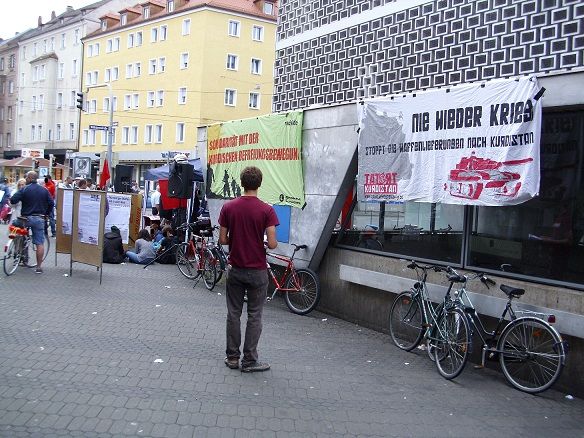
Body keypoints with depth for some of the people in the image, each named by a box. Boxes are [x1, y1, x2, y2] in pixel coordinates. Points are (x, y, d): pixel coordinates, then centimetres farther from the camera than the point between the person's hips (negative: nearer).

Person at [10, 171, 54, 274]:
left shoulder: (24, 189, -7)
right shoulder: (44, 190, 3)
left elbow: (12, 200, -13)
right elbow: (51, 203, 2)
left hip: (26, 218, -2)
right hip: (39, 219, 2)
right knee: (40, 243, 2)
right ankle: (39, 267, 1)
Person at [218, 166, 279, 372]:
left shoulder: (228, 207, -4)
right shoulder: (266, 210, -12)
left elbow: (222, 239, -1)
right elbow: (272, 243, -15)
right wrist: (272, 244, 8)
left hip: (235, 270, 3)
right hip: (257, 271, -3)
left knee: (233, 314, 12)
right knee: (254, 316, 6)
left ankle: (232, 357, 19)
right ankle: (249, 360, 10)